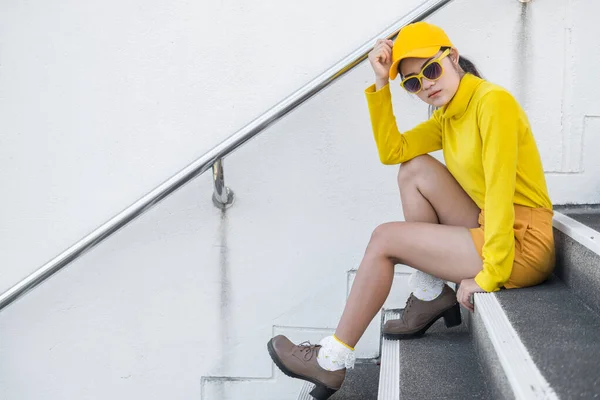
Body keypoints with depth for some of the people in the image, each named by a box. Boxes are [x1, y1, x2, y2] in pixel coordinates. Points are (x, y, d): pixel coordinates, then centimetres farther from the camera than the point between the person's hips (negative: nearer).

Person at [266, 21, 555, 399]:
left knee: (385, 239, -9)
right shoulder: (446, 117, 11)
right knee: (415, 169, 2)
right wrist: (381, 84, -3)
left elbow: (500, 189, -23)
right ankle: (431, 295, 5)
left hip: (524, 244, -8)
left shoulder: (493, 101, -15)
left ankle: (332, 363, 0)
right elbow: (391, 151, 4)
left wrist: (489, 276, -25)